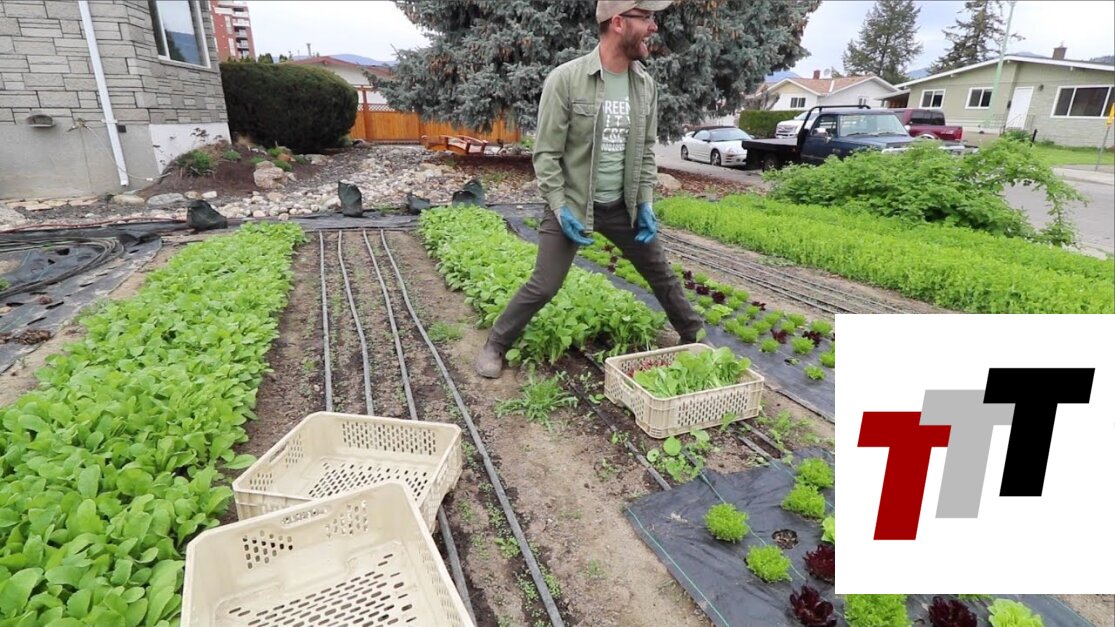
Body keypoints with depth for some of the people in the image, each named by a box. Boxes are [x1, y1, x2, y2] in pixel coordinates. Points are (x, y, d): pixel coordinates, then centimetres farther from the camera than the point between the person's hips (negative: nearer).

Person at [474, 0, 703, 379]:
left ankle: (692, 337, 36)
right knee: (543, 287, -5)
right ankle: (495, 346, 17)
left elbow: (647, 150, 9)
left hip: (622, 206, 5)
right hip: (571, 205, -5)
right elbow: (546, 153, -13)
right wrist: (559, 208, -18)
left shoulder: (645, 84, 2)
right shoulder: (566, 79, -15)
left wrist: (645, 203, 1)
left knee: (661, 274, 14)